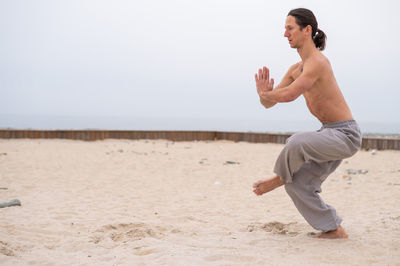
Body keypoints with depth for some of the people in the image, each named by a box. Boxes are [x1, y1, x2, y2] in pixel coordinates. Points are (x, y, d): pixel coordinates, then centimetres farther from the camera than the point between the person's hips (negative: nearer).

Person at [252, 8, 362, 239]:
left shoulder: (318, 62, -20)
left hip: (346, 135, -9)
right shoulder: (296, 69, 10)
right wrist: (264, 94, -12)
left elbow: (289, 94, -31)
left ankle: (280, 177, -2)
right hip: (330, 134, 9)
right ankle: (334, 230, 13)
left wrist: (265, 94, -10)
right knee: (297, 184, 3)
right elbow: (269, 103, 12)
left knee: (297, 142, -33)